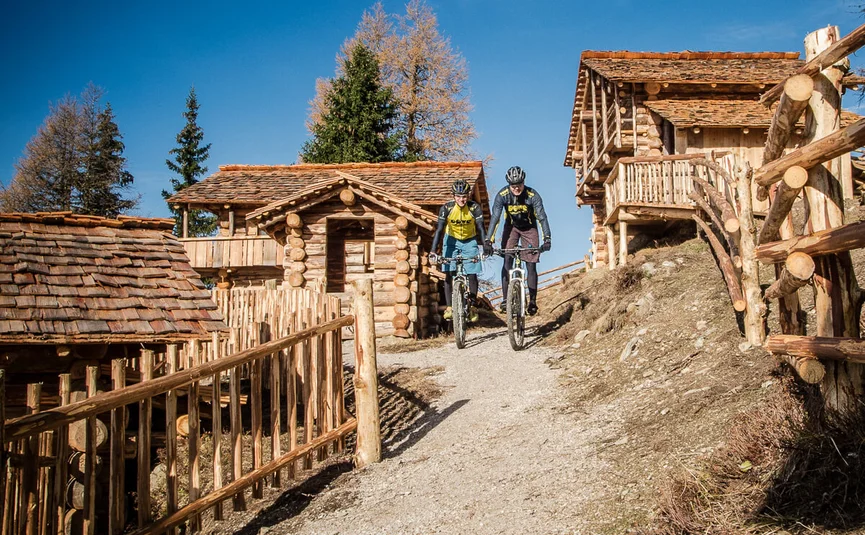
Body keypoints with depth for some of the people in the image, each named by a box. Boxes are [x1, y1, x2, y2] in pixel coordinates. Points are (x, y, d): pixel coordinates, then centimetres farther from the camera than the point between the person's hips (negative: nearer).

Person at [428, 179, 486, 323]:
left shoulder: (474, 208, -23)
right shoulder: (446, 208, -23)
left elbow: (480, 228, -26)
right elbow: (439, 230, -26)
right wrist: (433, 251, -36)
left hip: (470, 241, 0)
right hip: (451, 240, 0)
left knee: (472, 275, -6)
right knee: (448, 274, -10)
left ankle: (473, 306, 10)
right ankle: (449, 307, -4)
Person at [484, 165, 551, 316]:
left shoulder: (532, 195, -28)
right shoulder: (502, 195, -25)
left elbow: (542, 217, -32)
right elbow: (495, 218, -30)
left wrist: (547, 239, -45)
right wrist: (488, 241, -40)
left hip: (529, 228, -1)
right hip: (511, 227, 1)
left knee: (531, 265, -6)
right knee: (507, 261, -14)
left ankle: (532, 301, 1)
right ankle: (505, 299, -10)